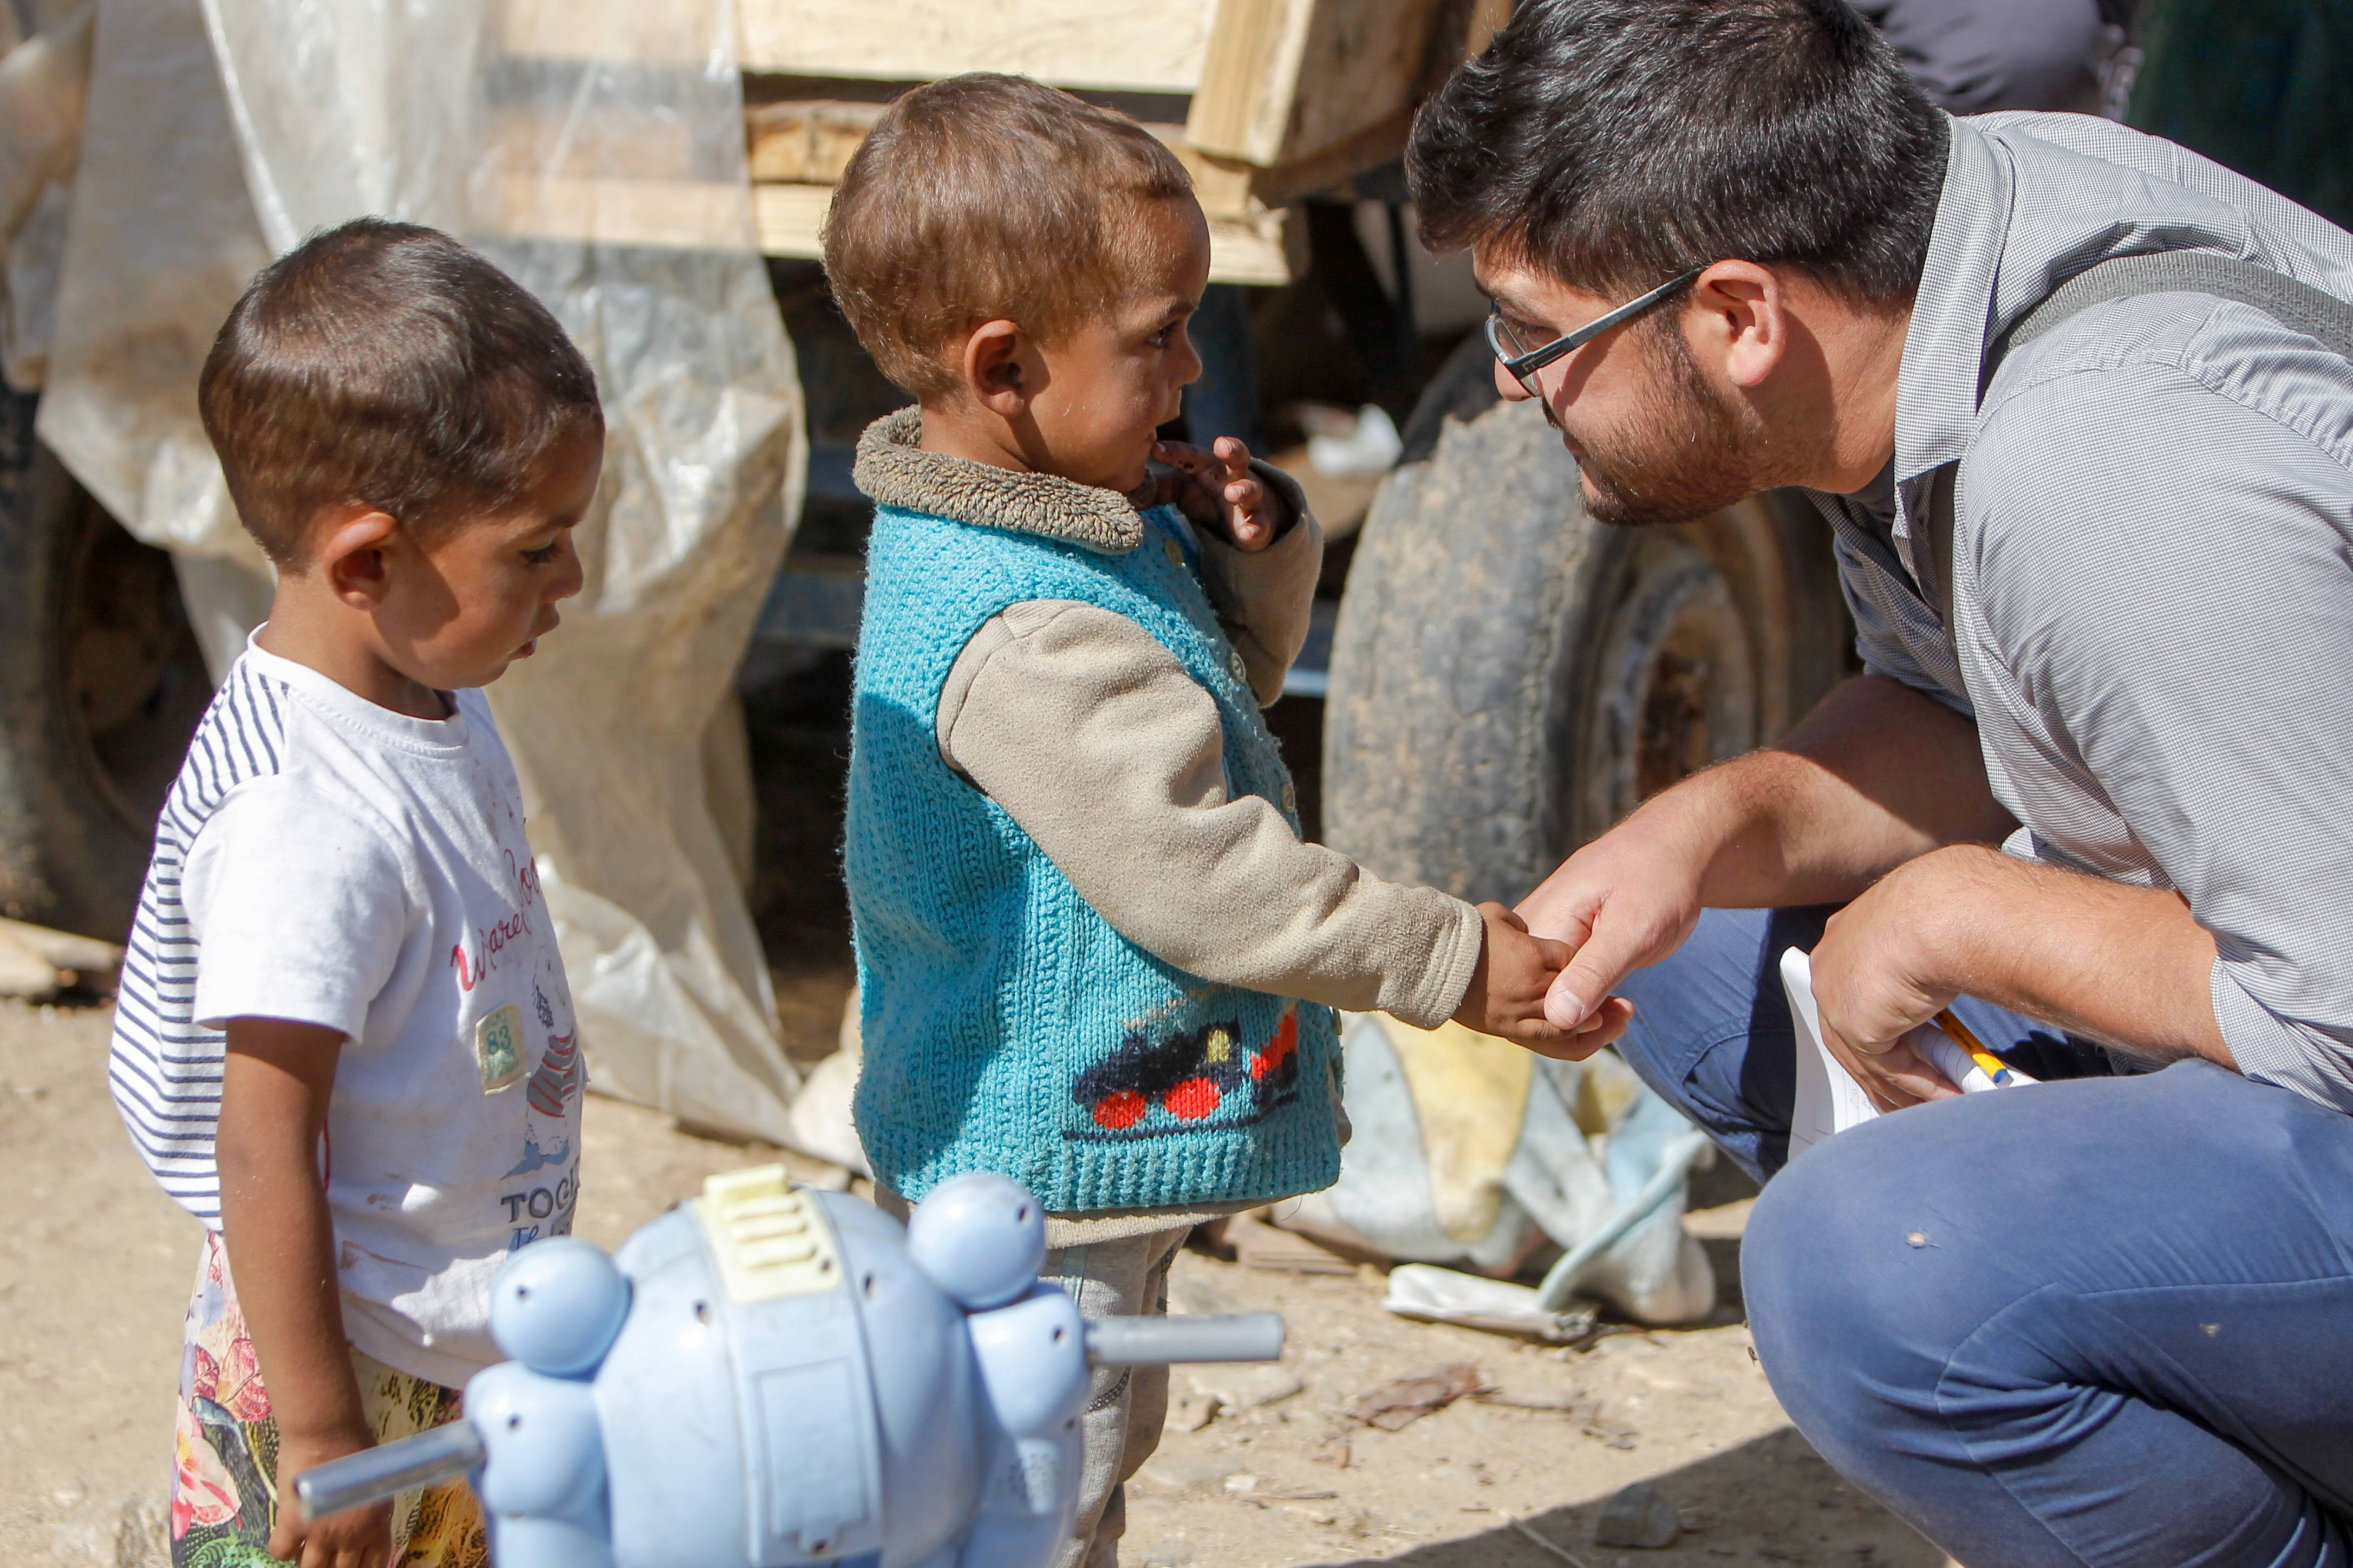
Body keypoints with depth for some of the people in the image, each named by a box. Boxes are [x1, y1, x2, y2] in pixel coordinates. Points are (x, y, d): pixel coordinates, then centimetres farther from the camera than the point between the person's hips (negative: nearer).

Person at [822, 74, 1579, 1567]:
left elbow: (1226, 687, 16)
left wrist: (1250, 555, -5)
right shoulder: (1030, 637, -30)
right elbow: (1195, 875, -30)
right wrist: (1450, 961, -22)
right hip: (1051, 1161, -11)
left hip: (1084, 1129, 11)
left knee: (1102, 1438, 28)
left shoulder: (1091, 523, 3)